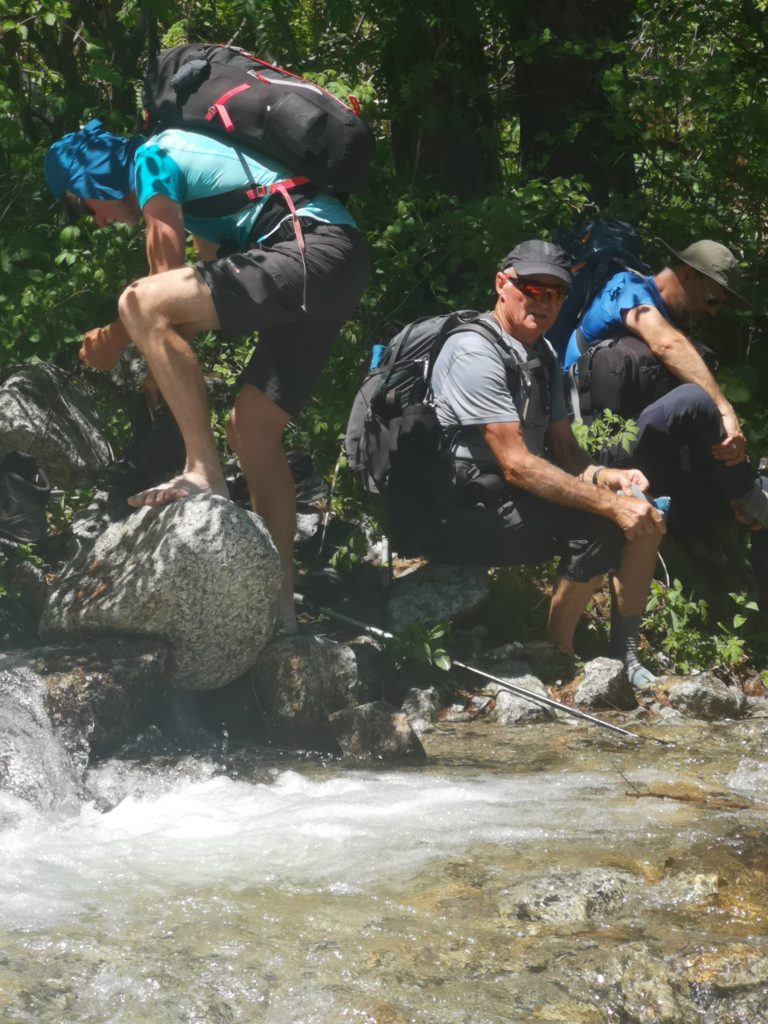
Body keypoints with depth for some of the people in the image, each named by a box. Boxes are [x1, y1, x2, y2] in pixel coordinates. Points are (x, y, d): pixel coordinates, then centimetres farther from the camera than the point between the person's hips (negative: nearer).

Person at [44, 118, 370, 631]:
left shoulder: (151, 157, 1)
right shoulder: (183, 182, 29)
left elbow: (166, 278, -4)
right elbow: (201, 294, 30)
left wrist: (117, 338, 9)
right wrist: (166, 364, 25)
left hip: (314, 250, -10)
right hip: (337, 263, 10)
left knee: (141, 302, -20)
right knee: (252, 429, 12)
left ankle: (204, 472, -20)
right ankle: (280, 597, 12)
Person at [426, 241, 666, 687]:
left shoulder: (543, 356, 14)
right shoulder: (475, 352, -17)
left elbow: (565, 450, 11)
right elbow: (516, 465, -23)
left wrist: (602, 475, -13)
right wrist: (609, 503, -25)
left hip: (513, 504, 10)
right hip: (464, 514, -10)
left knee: (646, 520, 1)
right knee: (600, 525, -26)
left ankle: (624, 654, 2)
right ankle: (558, 651, -12)